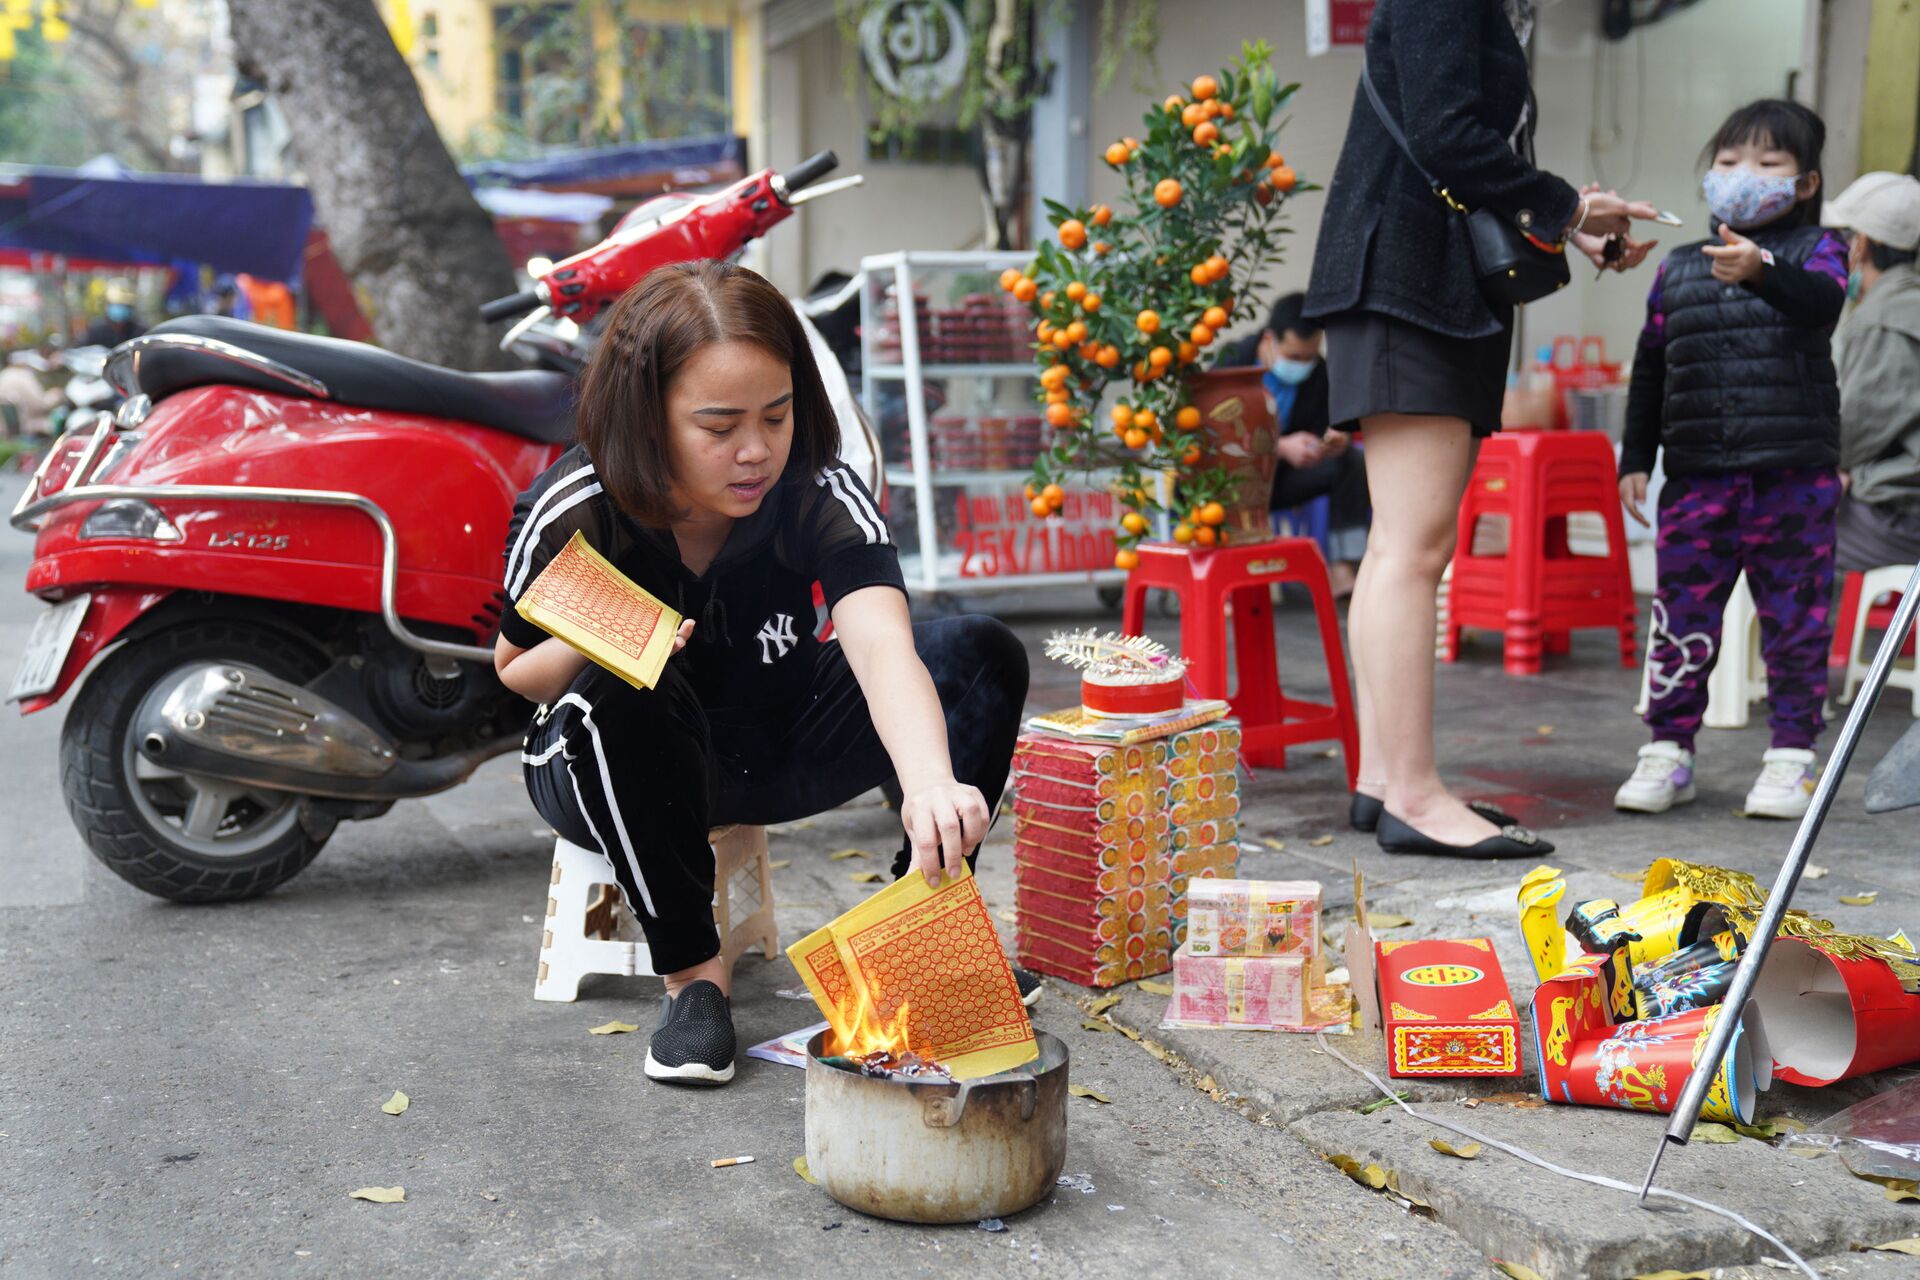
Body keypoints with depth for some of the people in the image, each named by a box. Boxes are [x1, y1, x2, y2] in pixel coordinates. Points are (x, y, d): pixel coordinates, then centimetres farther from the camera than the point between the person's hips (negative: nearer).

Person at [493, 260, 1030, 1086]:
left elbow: (883, 647, -39)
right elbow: (513, 670, -5)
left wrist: (931, 783, -60)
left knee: (981, 654, -17)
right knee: (626, 693, -39)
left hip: (776, 752, 2)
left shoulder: (821, 497, -22)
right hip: (609, 769, -2)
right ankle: (692, 969, -19)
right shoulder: (572, 514, -22)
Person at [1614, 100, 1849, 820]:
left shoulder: (1815, 251, 4)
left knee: (1795, 615, 3)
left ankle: (1791, 756, 13)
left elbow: (1823, 302, -20)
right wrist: (1635, 458, 12)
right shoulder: (1677, 269, 13)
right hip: (1696, 473, 3)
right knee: (1681, 610, 2)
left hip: (1794, 472, -2)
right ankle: (1668, 749, 11)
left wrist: (1760, 270, -38)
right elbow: (1650, 369, 16)